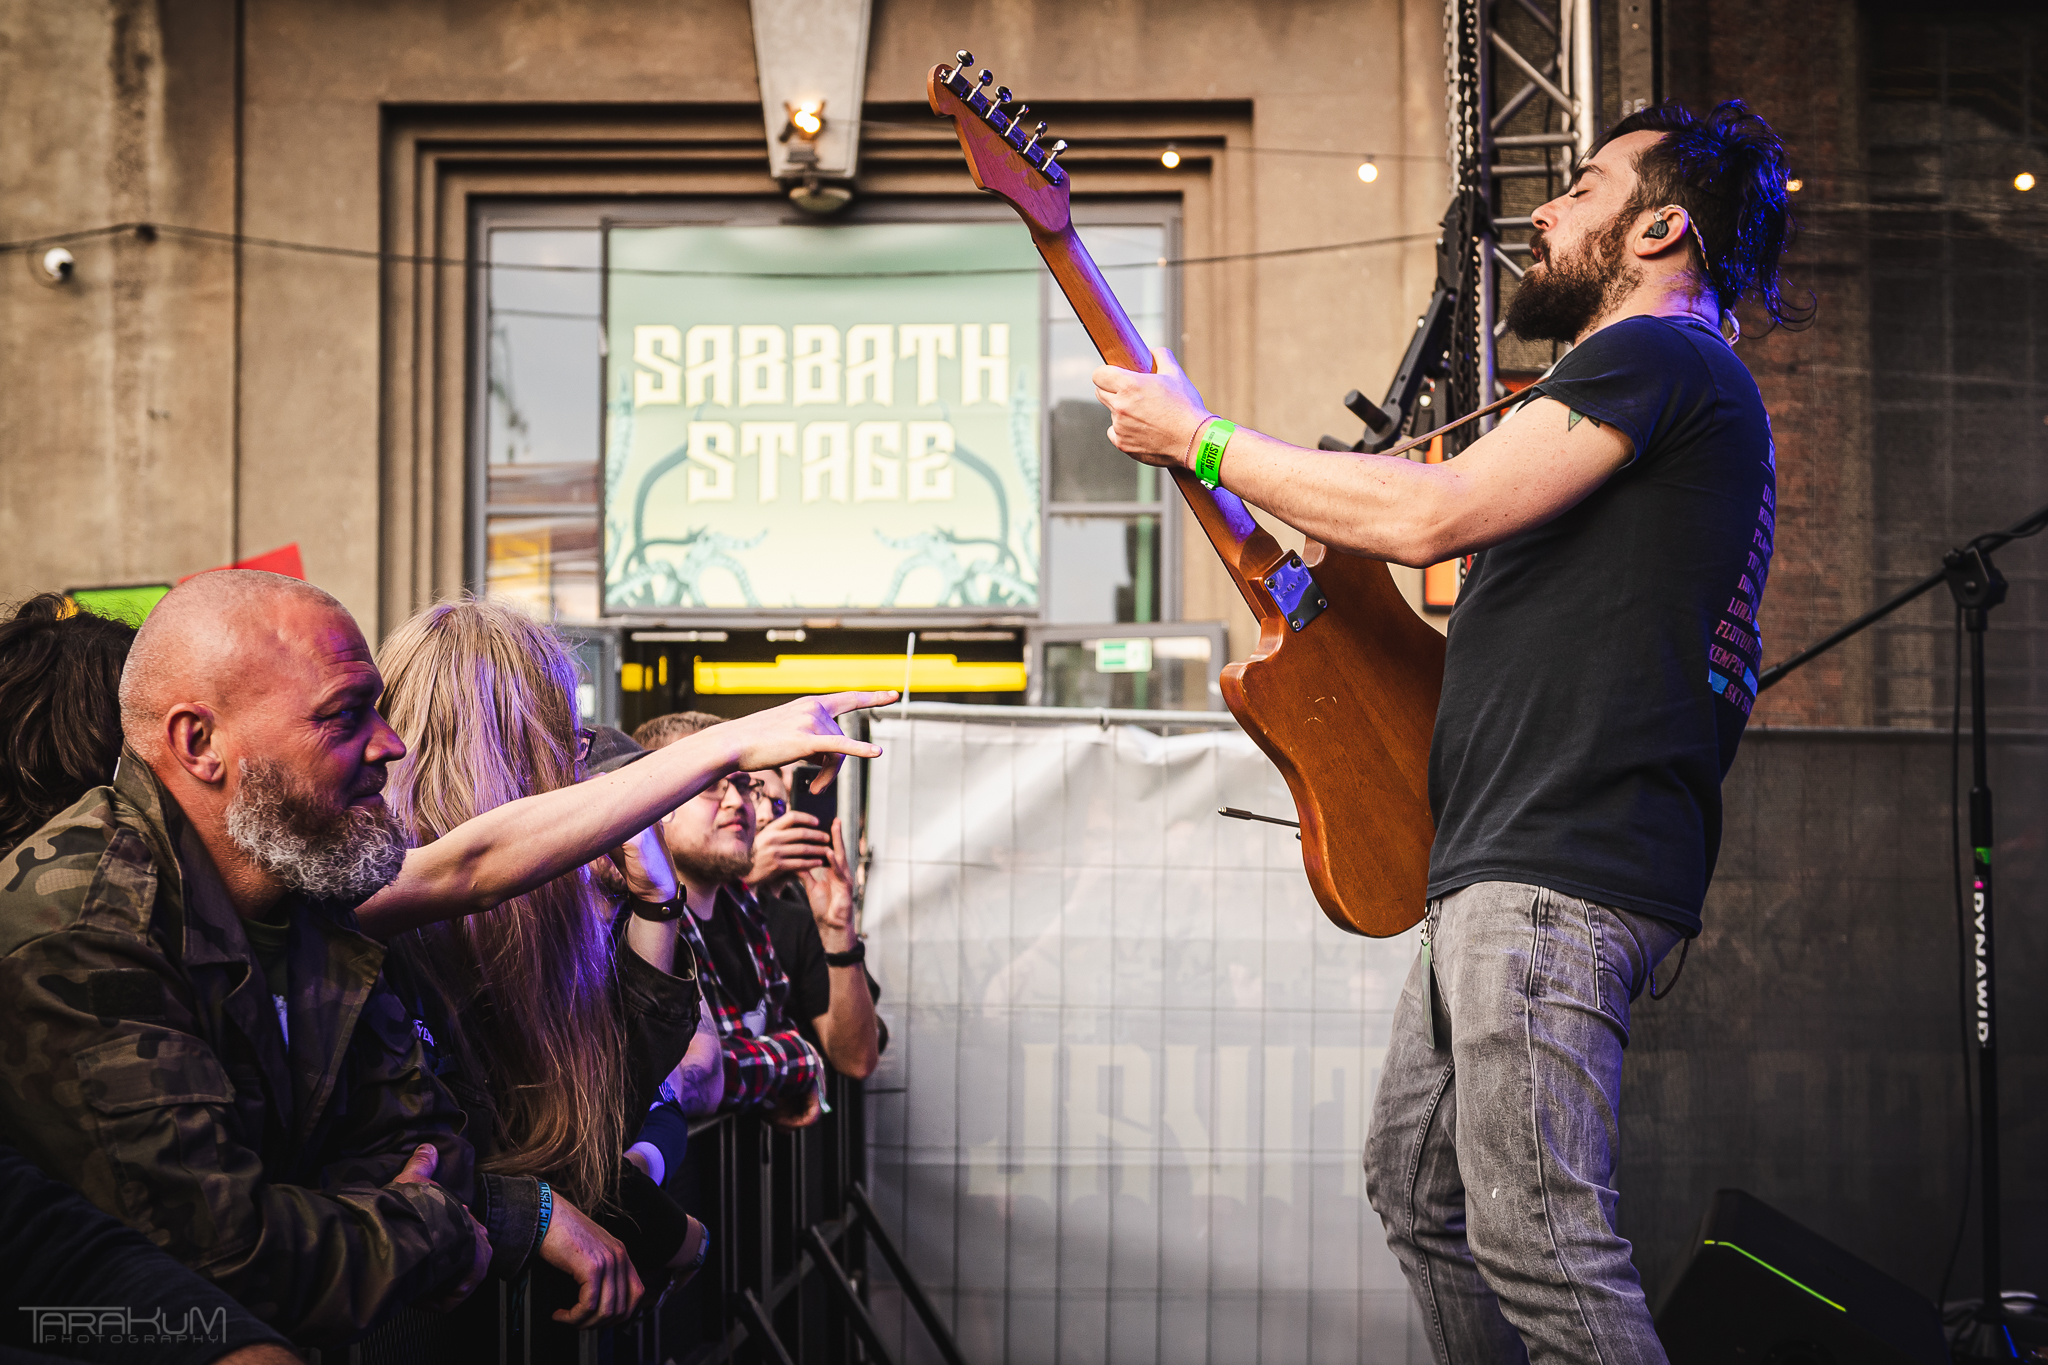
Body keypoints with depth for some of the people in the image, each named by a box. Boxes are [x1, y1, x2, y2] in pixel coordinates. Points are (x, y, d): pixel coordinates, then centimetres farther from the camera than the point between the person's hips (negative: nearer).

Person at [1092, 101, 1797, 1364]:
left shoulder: (1658, 358, -9)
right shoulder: (1682, 396, 24)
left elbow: (1433, 517, -19)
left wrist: (1199, 437, -9)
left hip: (1559, 871, -11)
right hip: (1501, 861, 11)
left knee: (1533, 1237, -14)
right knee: (1420, 1189, 17)